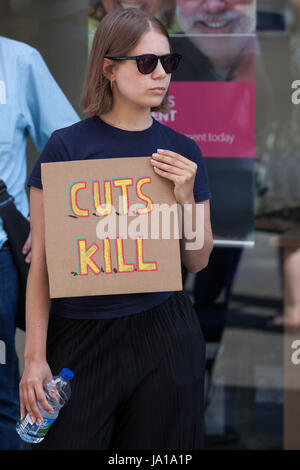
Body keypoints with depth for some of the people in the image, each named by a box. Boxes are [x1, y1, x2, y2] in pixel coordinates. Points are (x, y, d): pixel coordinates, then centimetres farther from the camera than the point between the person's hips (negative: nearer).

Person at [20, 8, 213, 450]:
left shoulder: (182, 151, 4)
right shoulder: (67, 146, -5)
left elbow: (198, 261, 8)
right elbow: (42, 261, -4)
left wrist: (186, 198, -10)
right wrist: (35, 356, -9)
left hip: (164, 334, 3)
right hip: (79, 336, -2)